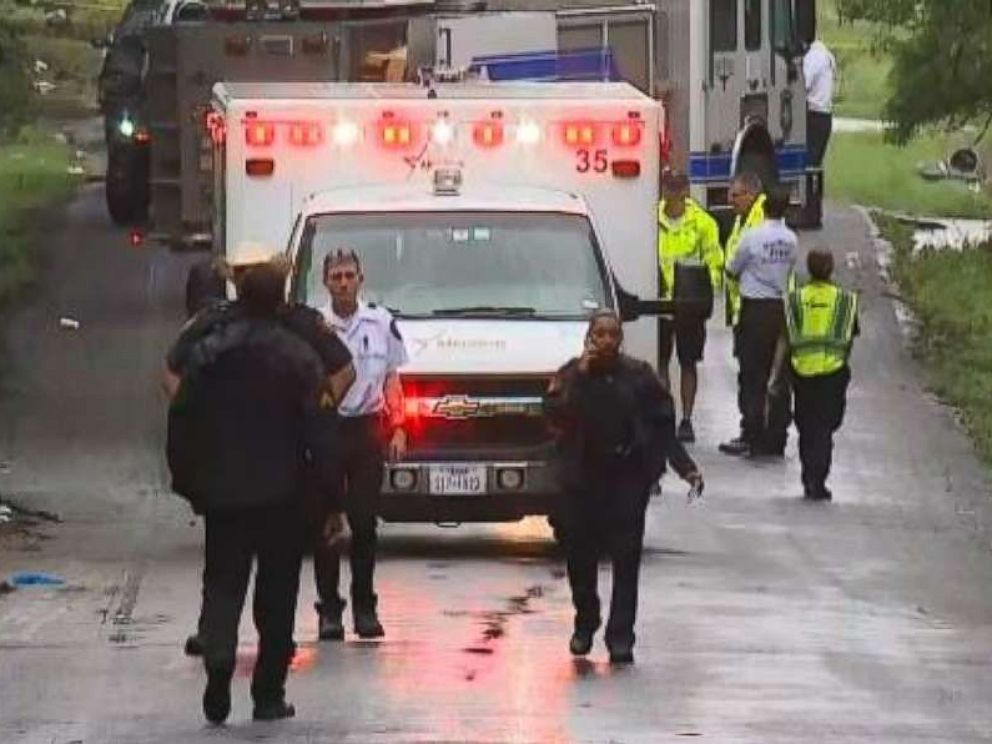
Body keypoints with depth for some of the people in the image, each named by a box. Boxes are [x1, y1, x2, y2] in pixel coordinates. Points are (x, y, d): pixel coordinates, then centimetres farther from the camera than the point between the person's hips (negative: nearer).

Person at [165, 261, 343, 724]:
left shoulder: (208, 353, 0)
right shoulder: (298, 358, -6)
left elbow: (181, 421, 1)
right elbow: (316, 431, -9)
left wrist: (187, 482, 11)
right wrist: (332, 499, -4)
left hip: (221, 493, 1)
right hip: (281, 493, -1)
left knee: (222, 584, 6)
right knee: (277, 593, 9)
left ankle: (218, 656, -23)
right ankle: (268, 695, 9)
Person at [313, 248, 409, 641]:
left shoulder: (381, 323, 4)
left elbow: (391, 380, 11)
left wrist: (398, 429, 3)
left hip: (367, 429, 2)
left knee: (365, 521, 3)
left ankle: (365, 607, 11)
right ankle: (329, 609, 4)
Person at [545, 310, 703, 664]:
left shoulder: (639, 376, 2)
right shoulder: (571, 375, 1)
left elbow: (663, 426, 4)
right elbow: (555, 413, -15)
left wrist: (685, 467, -4)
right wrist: (580, 376, -19)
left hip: (629, 477, -1)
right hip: (582, 478, 1)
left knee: (626, 557, -6)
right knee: (581, 556, 6)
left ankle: (621, 636, -5)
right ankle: (585, 625, 26)